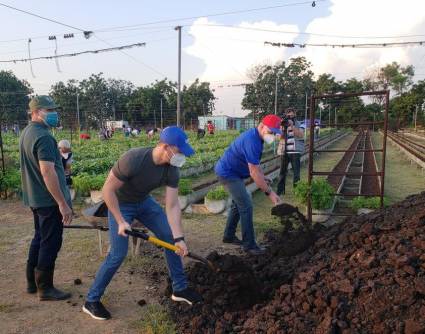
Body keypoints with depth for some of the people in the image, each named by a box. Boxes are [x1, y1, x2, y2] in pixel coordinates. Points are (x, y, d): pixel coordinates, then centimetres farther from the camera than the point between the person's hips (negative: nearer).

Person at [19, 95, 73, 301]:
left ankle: (32, 282, 32)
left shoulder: (27, 132, 12)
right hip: (49, 200, -10)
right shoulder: (43, 136, -21)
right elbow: (47, 172, -28)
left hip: (35, 198, 10)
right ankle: (45, 288, 14)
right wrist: (63, 204, -26)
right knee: (50, 243, 2)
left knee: (39, 238, 20)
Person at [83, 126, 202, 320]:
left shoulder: (172, 169, -19)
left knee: (170, 237, 2)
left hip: (144, 202, 6)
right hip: (120, 204, -6)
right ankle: (91, 301, 10)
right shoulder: (133, 159, -36)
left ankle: (180, 289, 17)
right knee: (118, 253, -12)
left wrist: (179, 238, -24)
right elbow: (108, 190, -26)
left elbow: (172, 206, -17)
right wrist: (121, 221, -26)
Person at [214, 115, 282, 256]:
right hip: (228, 173, -11)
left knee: (238, 204, 19)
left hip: (232, 172, 11)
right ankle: (249, 245, -1)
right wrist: (269, 192, -24)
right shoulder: (252, 141, -28)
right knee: (246, 206, -10)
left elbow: (254, 163, 17)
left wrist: (263, 178, 6)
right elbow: (254, 172, -28)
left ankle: (229, 236, 31)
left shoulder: (255, 136, 5)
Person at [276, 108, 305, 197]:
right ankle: (280, 190, 16)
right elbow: (281, 137, -3)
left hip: (295, 152, -3)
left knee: (296, 172, 1)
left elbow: (300, 135, -16)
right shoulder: (283, 124, 9)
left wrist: (292, 125, -22)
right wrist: (283, 127, -17)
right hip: (284, 152, 3)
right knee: (282, 171, 8)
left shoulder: (299, 124, 1)